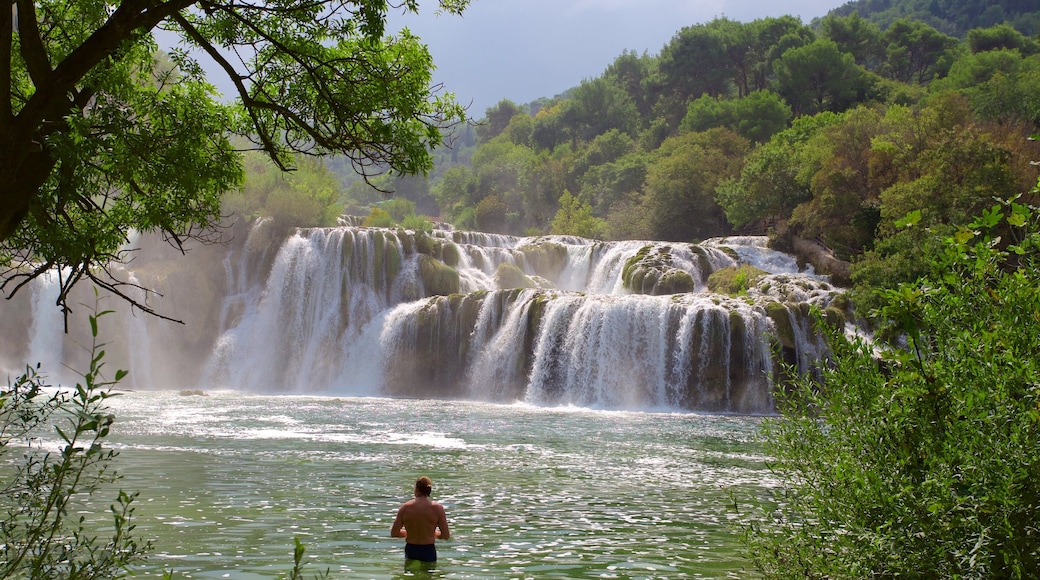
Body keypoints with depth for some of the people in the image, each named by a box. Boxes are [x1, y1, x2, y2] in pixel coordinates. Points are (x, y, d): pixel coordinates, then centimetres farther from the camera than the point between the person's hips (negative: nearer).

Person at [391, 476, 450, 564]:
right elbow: (446, 536, -6)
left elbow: (394, 533, -1)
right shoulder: (437, 508, -9)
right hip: (428, 550, -2)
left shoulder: (405, 507, -5)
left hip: (410, 550, 2)